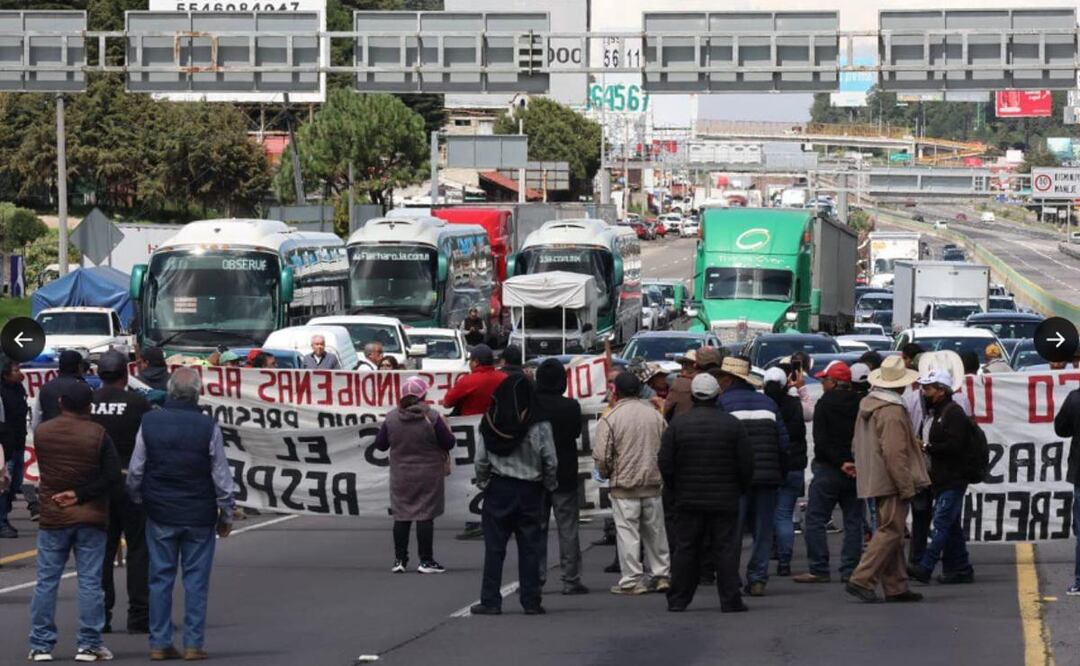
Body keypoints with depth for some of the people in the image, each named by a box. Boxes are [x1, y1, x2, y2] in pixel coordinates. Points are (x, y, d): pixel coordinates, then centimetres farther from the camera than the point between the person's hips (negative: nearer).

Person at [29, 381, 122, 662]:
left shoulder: (41, 432, -1)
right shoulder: (97, 434, -9)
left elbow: (43, 471, 9)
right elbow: (112, 476, -12)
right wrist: (80, 495, -10)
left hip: (52, 517, 2)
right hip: (91, 518, -2)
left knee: (46, 581, 7)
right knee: (90, 582, 2)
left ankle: (41, 645, 6)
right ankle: (89, 644, 1)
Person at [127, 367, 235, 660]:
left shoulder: (149, 422, -3)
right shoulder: (208, 427, -9)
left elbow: (135, 471, 3)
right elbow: (221, 476, -4)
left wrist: (137, 500, 20)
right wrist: (226, 514, 7)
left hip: (160, 514, 2)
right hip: (199, 515, -2)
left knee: (160, 578, 7)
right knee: (196, 579, 4)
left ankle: (159, 643, 6)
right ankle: (193, 643, 3)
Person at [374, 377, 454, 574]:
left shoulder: (392, 417, -5)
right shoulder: (431, 417, -14)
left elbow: (380, 444, 3)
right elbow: (449, 443, -8)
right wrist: (444, 426, 10)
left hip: (401, 476, 3)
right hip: (428, 477, -3)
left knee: (401, 517, 11)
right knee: (425, 517, 1)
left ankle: (400, 559, 14)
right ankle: (426, 560, 2)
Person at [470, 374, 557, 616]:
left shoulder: (490, 423, -5)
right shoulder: (539, 425, -8)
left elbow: (481, 460, -3)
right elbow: (550, 461, -7)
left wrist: (483, 483, 12)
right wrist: (549, 485, 8)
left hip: (498, 488, 0)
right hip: (529, 489, 0)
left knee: (494, 547, 5)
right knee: (529, 547, 5)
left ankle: (490, 601, 3)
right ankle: (531, 601, 6)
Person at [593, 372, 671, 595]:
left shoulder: (610, 419, -10)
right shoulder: (655, 415, 4)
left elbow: (601, 457, -12)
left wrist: (606, 474, 8)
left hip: (624, 485, -5)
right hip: (653, 484, 5)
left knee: (627, 532, -1)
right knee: (655, 530, 14)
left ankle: (632, 580, -1)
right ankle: (661, 575, 19)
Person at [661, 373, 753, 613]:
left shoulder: (677, 424, -2)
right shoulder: (732, 424, -4)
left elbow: (665, 463, -1)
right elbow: (746, 464, -3)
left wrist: (675, 491, 11)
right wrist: (739, 489, 12)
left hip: (689, 501, 2)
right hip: (725, 500, -2)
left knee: (685, 548, 8)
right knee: (726, 548, 1)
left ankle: (677, 600, 10)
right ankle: (730, 600, -3)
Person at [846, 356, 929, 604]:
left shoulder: (867, 405, 13)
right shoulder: (892, 412, -18)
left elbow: (857, 446, 21)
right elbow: (895, 454, -21)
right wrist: (907, 487, -17)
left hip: (874, 480, 10)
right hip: (891, 481, -10)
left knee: (890, 531, 13)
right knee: (890, 531, -8)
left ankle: (896, 586, 16)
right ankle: (862, 580, -14)